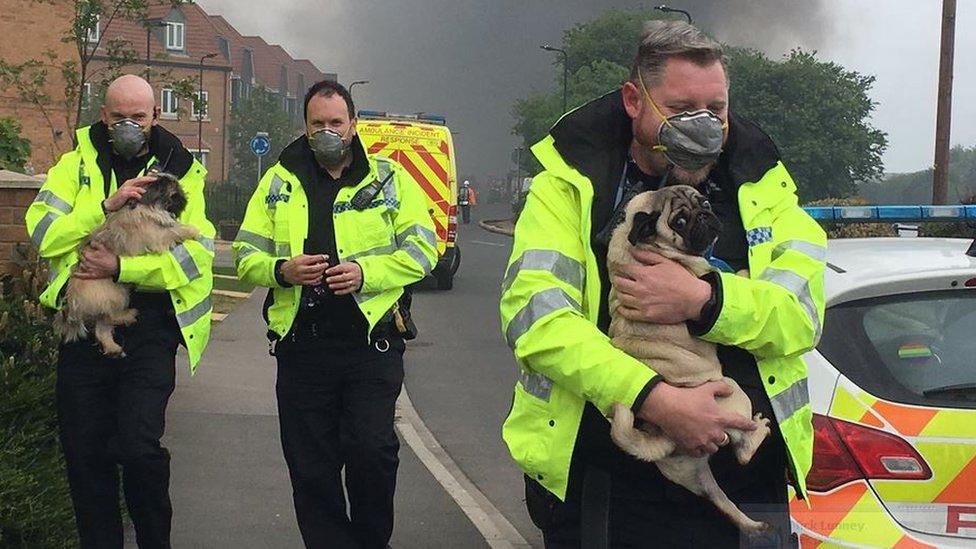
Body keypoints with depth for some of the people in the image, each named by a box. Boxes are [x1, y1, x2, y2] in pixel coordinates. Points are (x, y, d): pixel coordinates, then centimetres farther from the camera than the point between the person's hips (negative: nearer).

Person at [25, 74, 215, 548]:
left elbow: (196, 254, -8)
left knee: (138, 447, -14)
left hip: (149, 328, -2)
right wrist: (107, 205, -17)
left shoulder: (181, 170, 4)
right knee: (85, 453, 8)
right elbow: (43, 234, -6)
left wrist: (121, 268, -17)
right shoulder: (78, 163, 8)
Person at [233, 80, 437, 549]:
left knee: (371, 449, -11)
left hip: (370, 340, -2)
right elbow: (246, 255, 10)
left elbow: (422, 248, 2)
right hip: (301, 346, 2)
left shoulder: (389, 179, 7)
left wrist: (366, 272, -13)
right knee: (311, 469, 5)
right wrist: (282, 269, -11)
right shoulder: (279, 182, 11)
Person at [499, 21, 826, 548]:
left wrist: (703, 301, -22)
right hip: (598, 479, -2)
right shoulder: (570, 183, -2)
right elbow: (533, 313, -15)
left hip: (744, 481, 3)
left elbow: (804, 312, -2)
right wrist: (656, 399, -25)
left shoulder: (763, 186, 8)